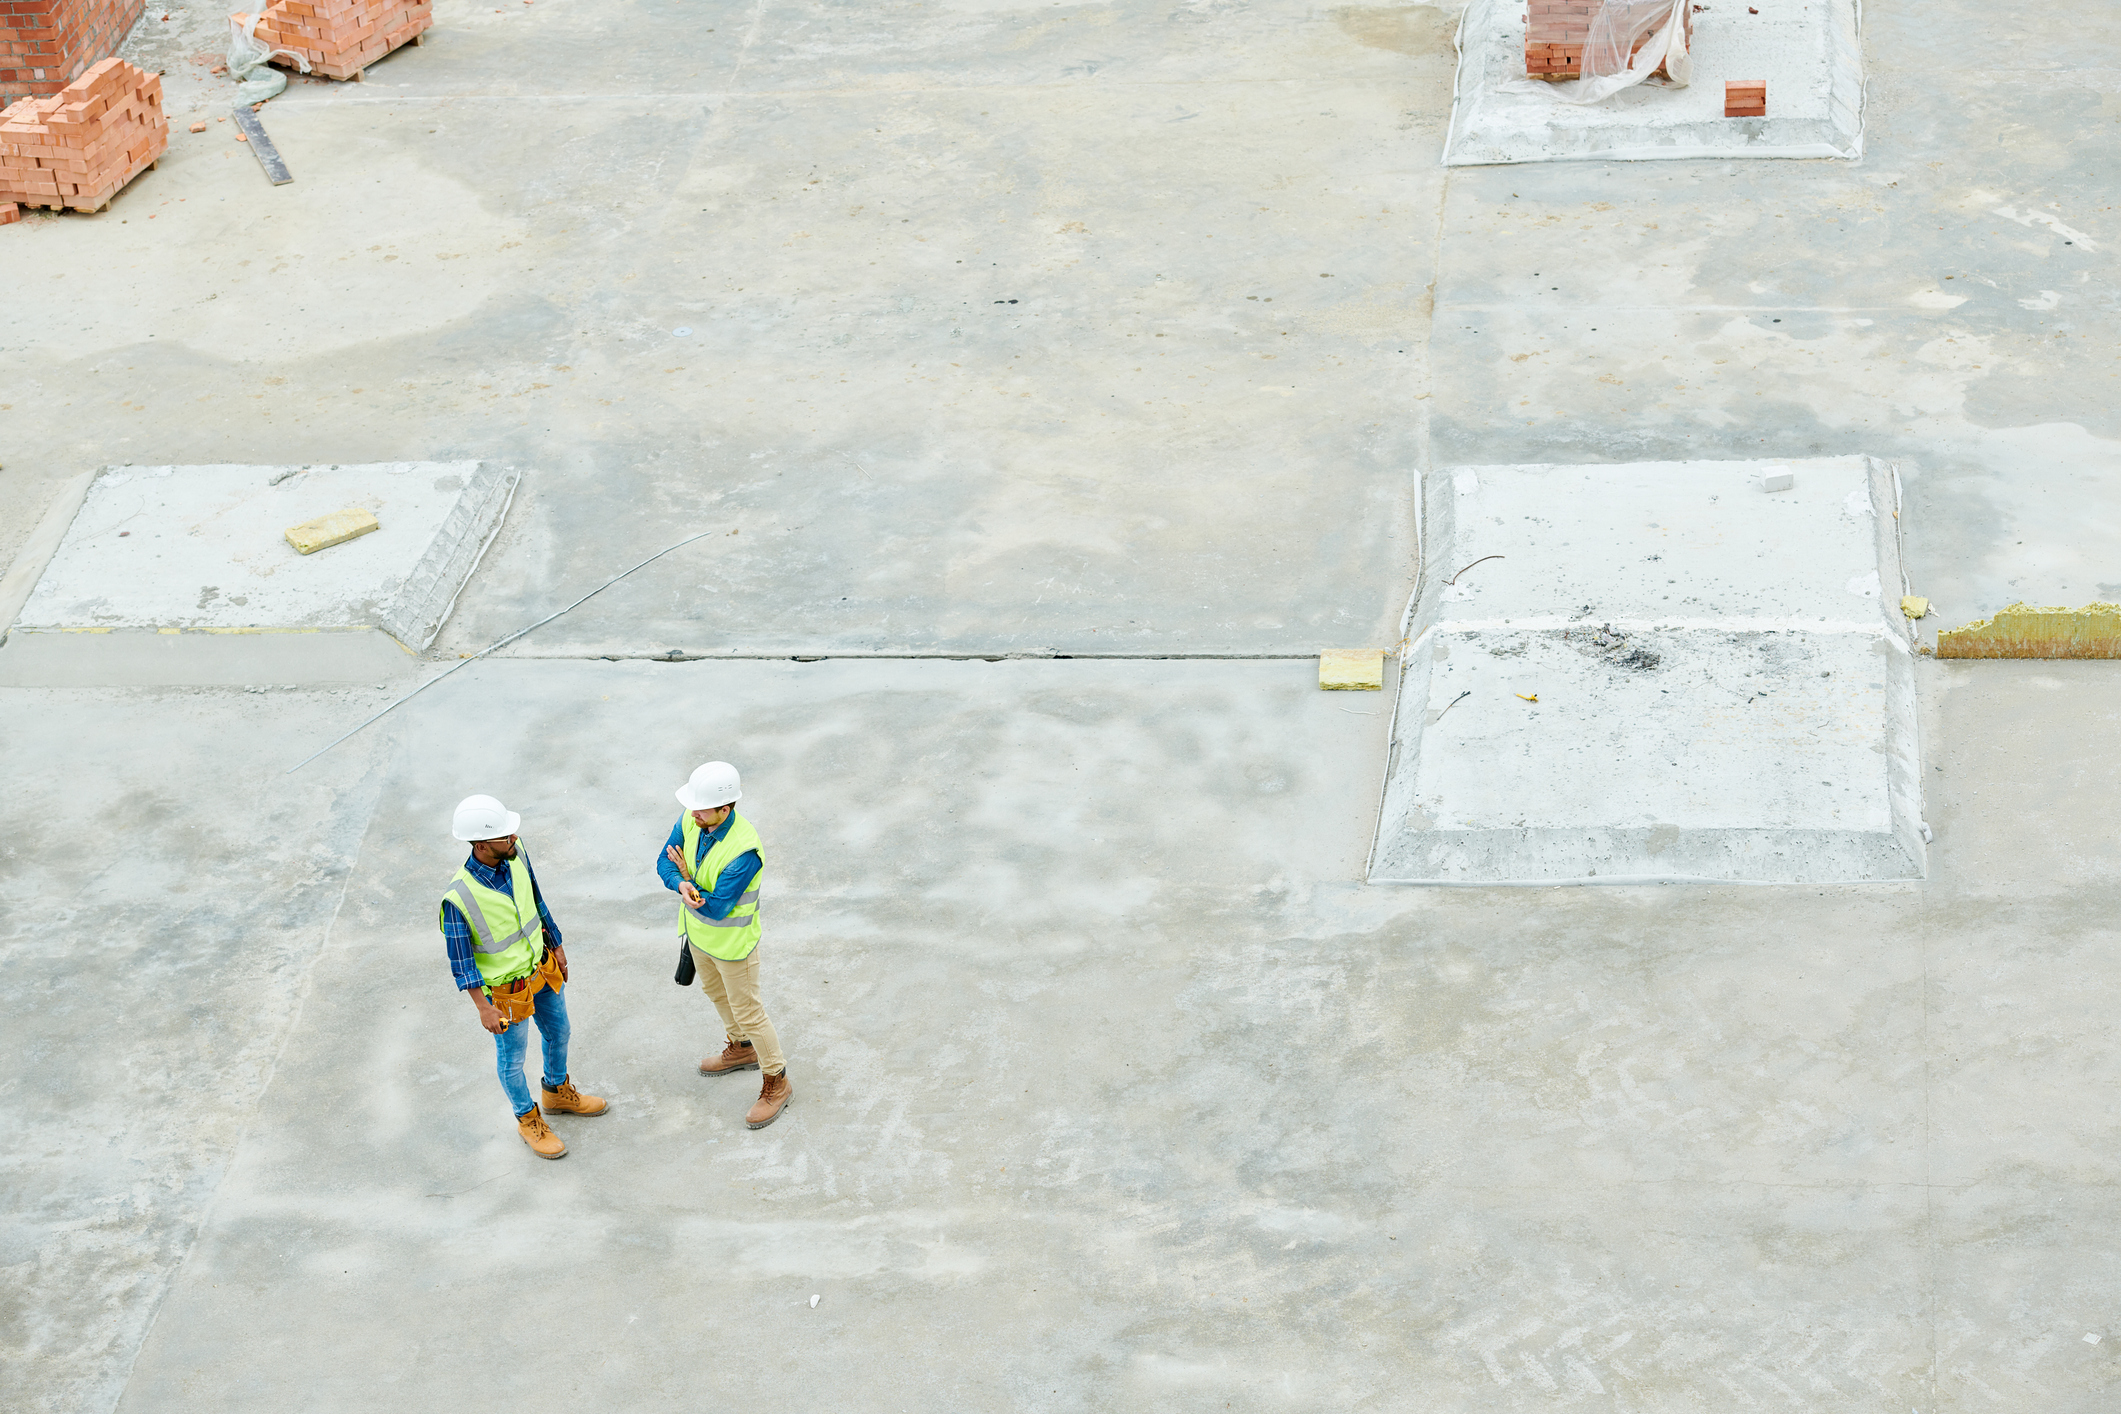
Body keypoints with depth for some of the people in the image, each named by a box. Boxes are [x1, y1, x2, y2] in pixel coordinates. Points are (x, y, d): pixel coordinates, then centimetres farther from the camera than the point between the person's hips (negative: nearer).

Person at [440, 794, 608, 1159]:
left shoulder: (516, 855, -17)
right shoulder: (458, 899, -35)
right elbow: (460, 958, -22)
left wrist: (556, 947, 13)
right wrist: (484, 1008, -20)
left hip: (541, 965, 6)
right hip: (507, 988, -6)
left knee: (557, 1032, 27)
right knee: (512, 1057, 17)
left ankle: (559, 1094, 54)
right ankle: (528, 1119, 42)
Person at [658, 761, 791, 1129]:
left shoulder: (744, 851, -39)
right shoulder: (690, 820, -18)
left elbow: (715, 908, -34)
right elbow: (665, 863, -10)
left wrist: (687, 876, -19)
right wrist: (683, 886, -33)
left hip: (732, 940, -8)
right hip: (698, 931, 8)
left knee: (747, 1011, 8)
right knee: (716, 991, 29)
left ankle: (776, 1083, 28)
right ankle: (742, 1049, 55)